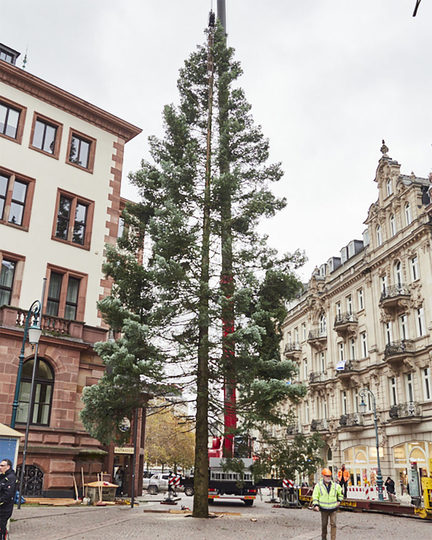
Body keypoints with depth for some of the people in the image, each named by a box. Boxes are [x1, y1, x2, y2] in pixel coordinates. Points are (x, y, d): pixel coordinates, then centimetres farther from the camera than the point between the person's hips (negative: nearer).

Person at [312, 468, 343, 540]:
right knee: (324, 525, 10)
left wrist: (339, 501, 12)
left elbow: (340, 493, 20)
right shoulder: (318, 486, -5)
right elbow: (315, 496, -4)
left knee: (333, 524, -5)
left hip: (333, 509, 1)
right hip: (324, 509, -1)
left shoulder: (335, 485, 1)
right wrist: (316, 505, -15)